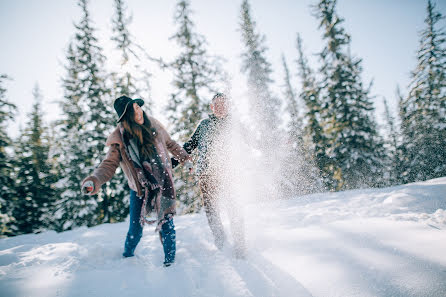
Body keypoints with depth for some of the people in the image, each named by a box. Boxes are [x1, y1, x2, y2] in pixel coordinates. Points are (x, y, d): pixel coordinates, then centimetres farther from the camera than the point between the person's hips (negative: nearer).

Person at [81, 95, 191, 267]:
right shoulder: (119, 140, -11)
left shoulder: (153, 125, -4)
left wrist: (185, 158, 20)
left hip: (163, 184, 1)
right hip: (139, 188, -1)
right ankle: (127, 256, 32)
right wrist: (94, 181, -29)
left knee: (165, 223, -6)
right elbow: (109, 164, -12)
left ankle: (170, 259, 14)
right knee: (136, 229, 3)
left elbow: (170, 144, 14)